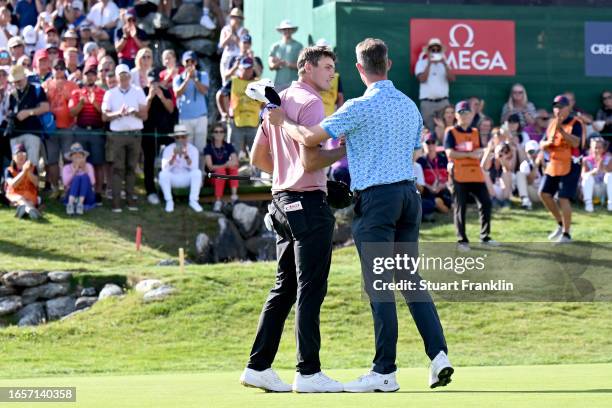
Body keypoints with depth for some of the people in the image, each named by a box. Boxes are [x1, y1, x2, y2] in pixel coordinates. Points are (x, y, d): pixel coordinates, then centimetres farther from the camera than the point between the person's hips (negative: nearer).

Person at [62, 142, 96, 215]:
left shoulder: (88, 166, 10)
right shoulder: (67, 168, 8)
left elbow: (92, 182, -4)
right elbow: (65, 183, -10)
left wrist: (85, 170, -13)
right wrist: (74, 171, -16)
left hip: (86, 197, 1)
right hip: (72, 196, -1)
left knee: (84, 176, -26)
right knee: (77, 177, -29)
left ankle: (80, 204, -43)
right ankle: (70, 204, -50)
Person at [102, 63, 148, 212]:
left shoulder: (138, 92, 9)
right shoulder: (110, 94, 7)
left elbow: (144, 115, 5)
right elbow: (104, 116, 1)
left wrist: (134, 112, -14)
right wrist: (118, 113, -14)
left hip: (134, 134, 1)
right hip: (117, 135, -1)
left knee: (131, 168, 3)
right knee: (118, 168, -5)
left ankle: (130, 200, 7)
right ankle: (116, 202, -6)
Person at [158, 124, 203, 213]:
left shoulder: (193, 149, -8)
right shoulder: (168, 149, -9)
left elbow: (194, 168, -22)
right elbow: (165, 169, -21)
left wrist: (186, 156, -37)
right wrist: (174, 156, -35)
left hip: (187, 179, 0)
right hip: (173, 179, 0)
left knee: (197, 172, -29)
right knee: (163, 174, -30)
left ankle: (193, 200, -20)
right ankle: (169, 201, -19)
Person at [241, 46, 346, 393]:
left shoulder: (278, 102, 17)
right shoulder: (310, 102, -11)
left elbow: (258, 158, 21)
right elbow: (310, 159, -20)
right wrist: (344, 151, -8)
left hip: (282, 200, 9)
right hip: (309, 203, -9)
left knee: (285, 289, 13)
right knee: (311, 289, -7)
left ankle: (259, 366, 12)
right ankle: (308, 372, -7)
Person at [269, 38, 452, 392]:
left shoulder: (361, 107, -12)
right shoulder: (410, 106, 10)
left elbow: (309, 138, -15)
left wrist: (281, 121, 3)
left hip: (376, 198, -6)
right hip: (410, 191, 6)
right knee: (411, 277, 12)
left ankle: (385, 372, -1)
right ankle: (439, 352, 1)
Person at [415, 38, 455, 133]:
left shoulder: (444, 63, 14)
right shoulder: (422, 63, 4)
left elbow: (452, 78, 0)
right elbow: (422, 79, -10)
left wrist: (444, 64, -11)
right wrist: (429, 64, -15)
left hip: (443, 101, 2)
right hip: (427, 102, -2)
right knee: (429, 129, -6)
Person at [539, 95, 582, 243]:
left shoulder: (575, 123, -9)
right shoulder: (552, 124, 11)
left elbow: (575, 143, -25)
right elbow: (542, 145, 12)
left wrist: (561, 130, -33)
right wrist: (549, 142, -11)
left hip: (570, 166, -7)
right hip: (553, 164, 7)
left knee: (564, 199, -13)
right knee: (544, 193, 6)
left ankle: (566, 234, -4)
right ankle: (561, 224, 22)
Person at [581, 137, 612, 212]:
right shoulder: (587, 160, -6)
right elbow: (583, 175, -21)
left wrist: (602, 166, -41)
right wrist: (594, 171, -41)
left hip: (604, 188, 0)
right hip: (592, 189, 0)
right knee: (588, 177, -28)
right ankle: (588, 203, -33)